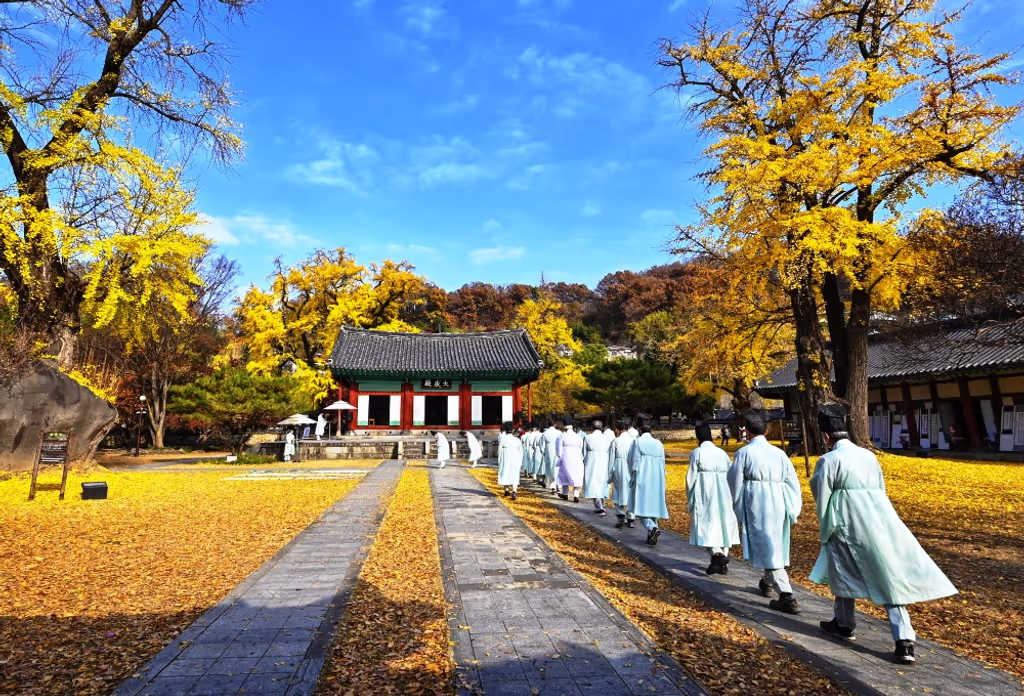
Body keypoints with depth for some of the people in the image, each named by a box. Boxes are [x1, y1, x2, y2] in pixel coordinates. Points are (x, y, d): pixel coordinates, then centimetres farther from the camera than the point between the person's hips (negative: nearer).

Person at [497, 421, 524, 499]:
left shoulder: (502, 438, -8)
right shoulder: (517, 440, -1)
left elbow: (499, 450, -4)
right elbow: (521, 452, 6)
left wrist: (499, 460, 7)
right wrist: (520, 461, 16)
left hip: (505, 460, -1)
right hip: (515, 460, 1)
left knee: (505, 474, 16)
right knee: (514, 476, 3)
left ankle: (506, 490, 27)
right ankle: (514, 491, -16)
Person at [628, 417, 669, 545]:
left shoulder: (638, 442, -8)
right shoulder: (659, 444, 5)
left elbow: (634, 462, -7)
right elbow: (662, 464, 10)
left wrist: (633, 478, 3)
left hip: (642, 479, -5)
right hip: (656, 479, 5)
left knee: (642, 504, -1)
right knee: (653, 505, 11)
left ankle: (652, 528, -22)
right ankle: (651, 535, 15)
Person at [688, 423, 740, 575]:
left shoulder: (697, 453, -7)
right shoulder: (722, 453, 6)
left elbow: (691, 477, -6)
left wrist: (690, 500, 6)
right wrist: (730, 497, 20)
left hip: (704, 498, -5)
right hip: (723, 497, 5)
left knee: (706, 526, 1)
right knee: (723, 526, 12)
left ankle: (717, 555, -20)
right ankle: (723, 563, 14)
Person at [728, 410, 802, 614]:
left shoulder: (744, 452, -7)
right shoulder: (778, 452, 4)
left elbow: (735, 483, -3)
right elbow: (793, 482, 6)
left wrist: (738, 509, 13)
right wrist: (793, 511, 13)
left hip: (756, 505, -6)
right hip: (778, 504, 6)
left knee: (767, 548, -1)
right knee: (774, 545, 23)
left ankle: (787, 596, -7)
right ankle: (768, 583, 42)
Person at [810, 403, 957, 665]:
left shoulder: (828, 460, -10)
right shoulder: (868, 455, 8)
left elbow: (822, 501, -6)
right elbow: (880, 490, 17)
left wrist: (825, 533, 8)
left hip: (848, 525, -5)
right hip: (880, 522, 5)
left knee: (843, 573, 15)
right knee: (889, 578, 8)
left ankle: (845, 624, 29)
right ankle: (904, 642, 4)